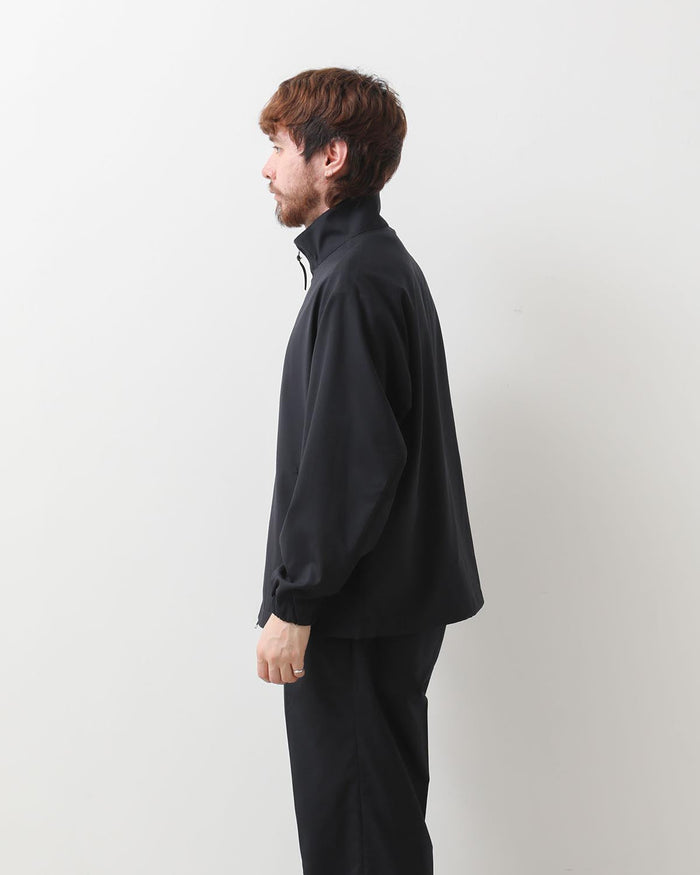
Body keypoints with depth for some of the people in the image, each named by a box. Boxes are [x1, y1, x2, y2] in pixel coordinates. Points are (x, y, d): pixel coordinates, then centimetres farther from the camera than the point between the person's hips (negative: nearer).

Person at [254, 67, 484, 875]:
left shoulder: (355, 280, -18)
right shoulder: (381, 262, 15)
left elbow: (344, 460, -24)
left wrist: (293, 603, -19)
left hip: (361, 607, -10)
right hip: (389, 596, 10)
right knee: (384, 804, 20)